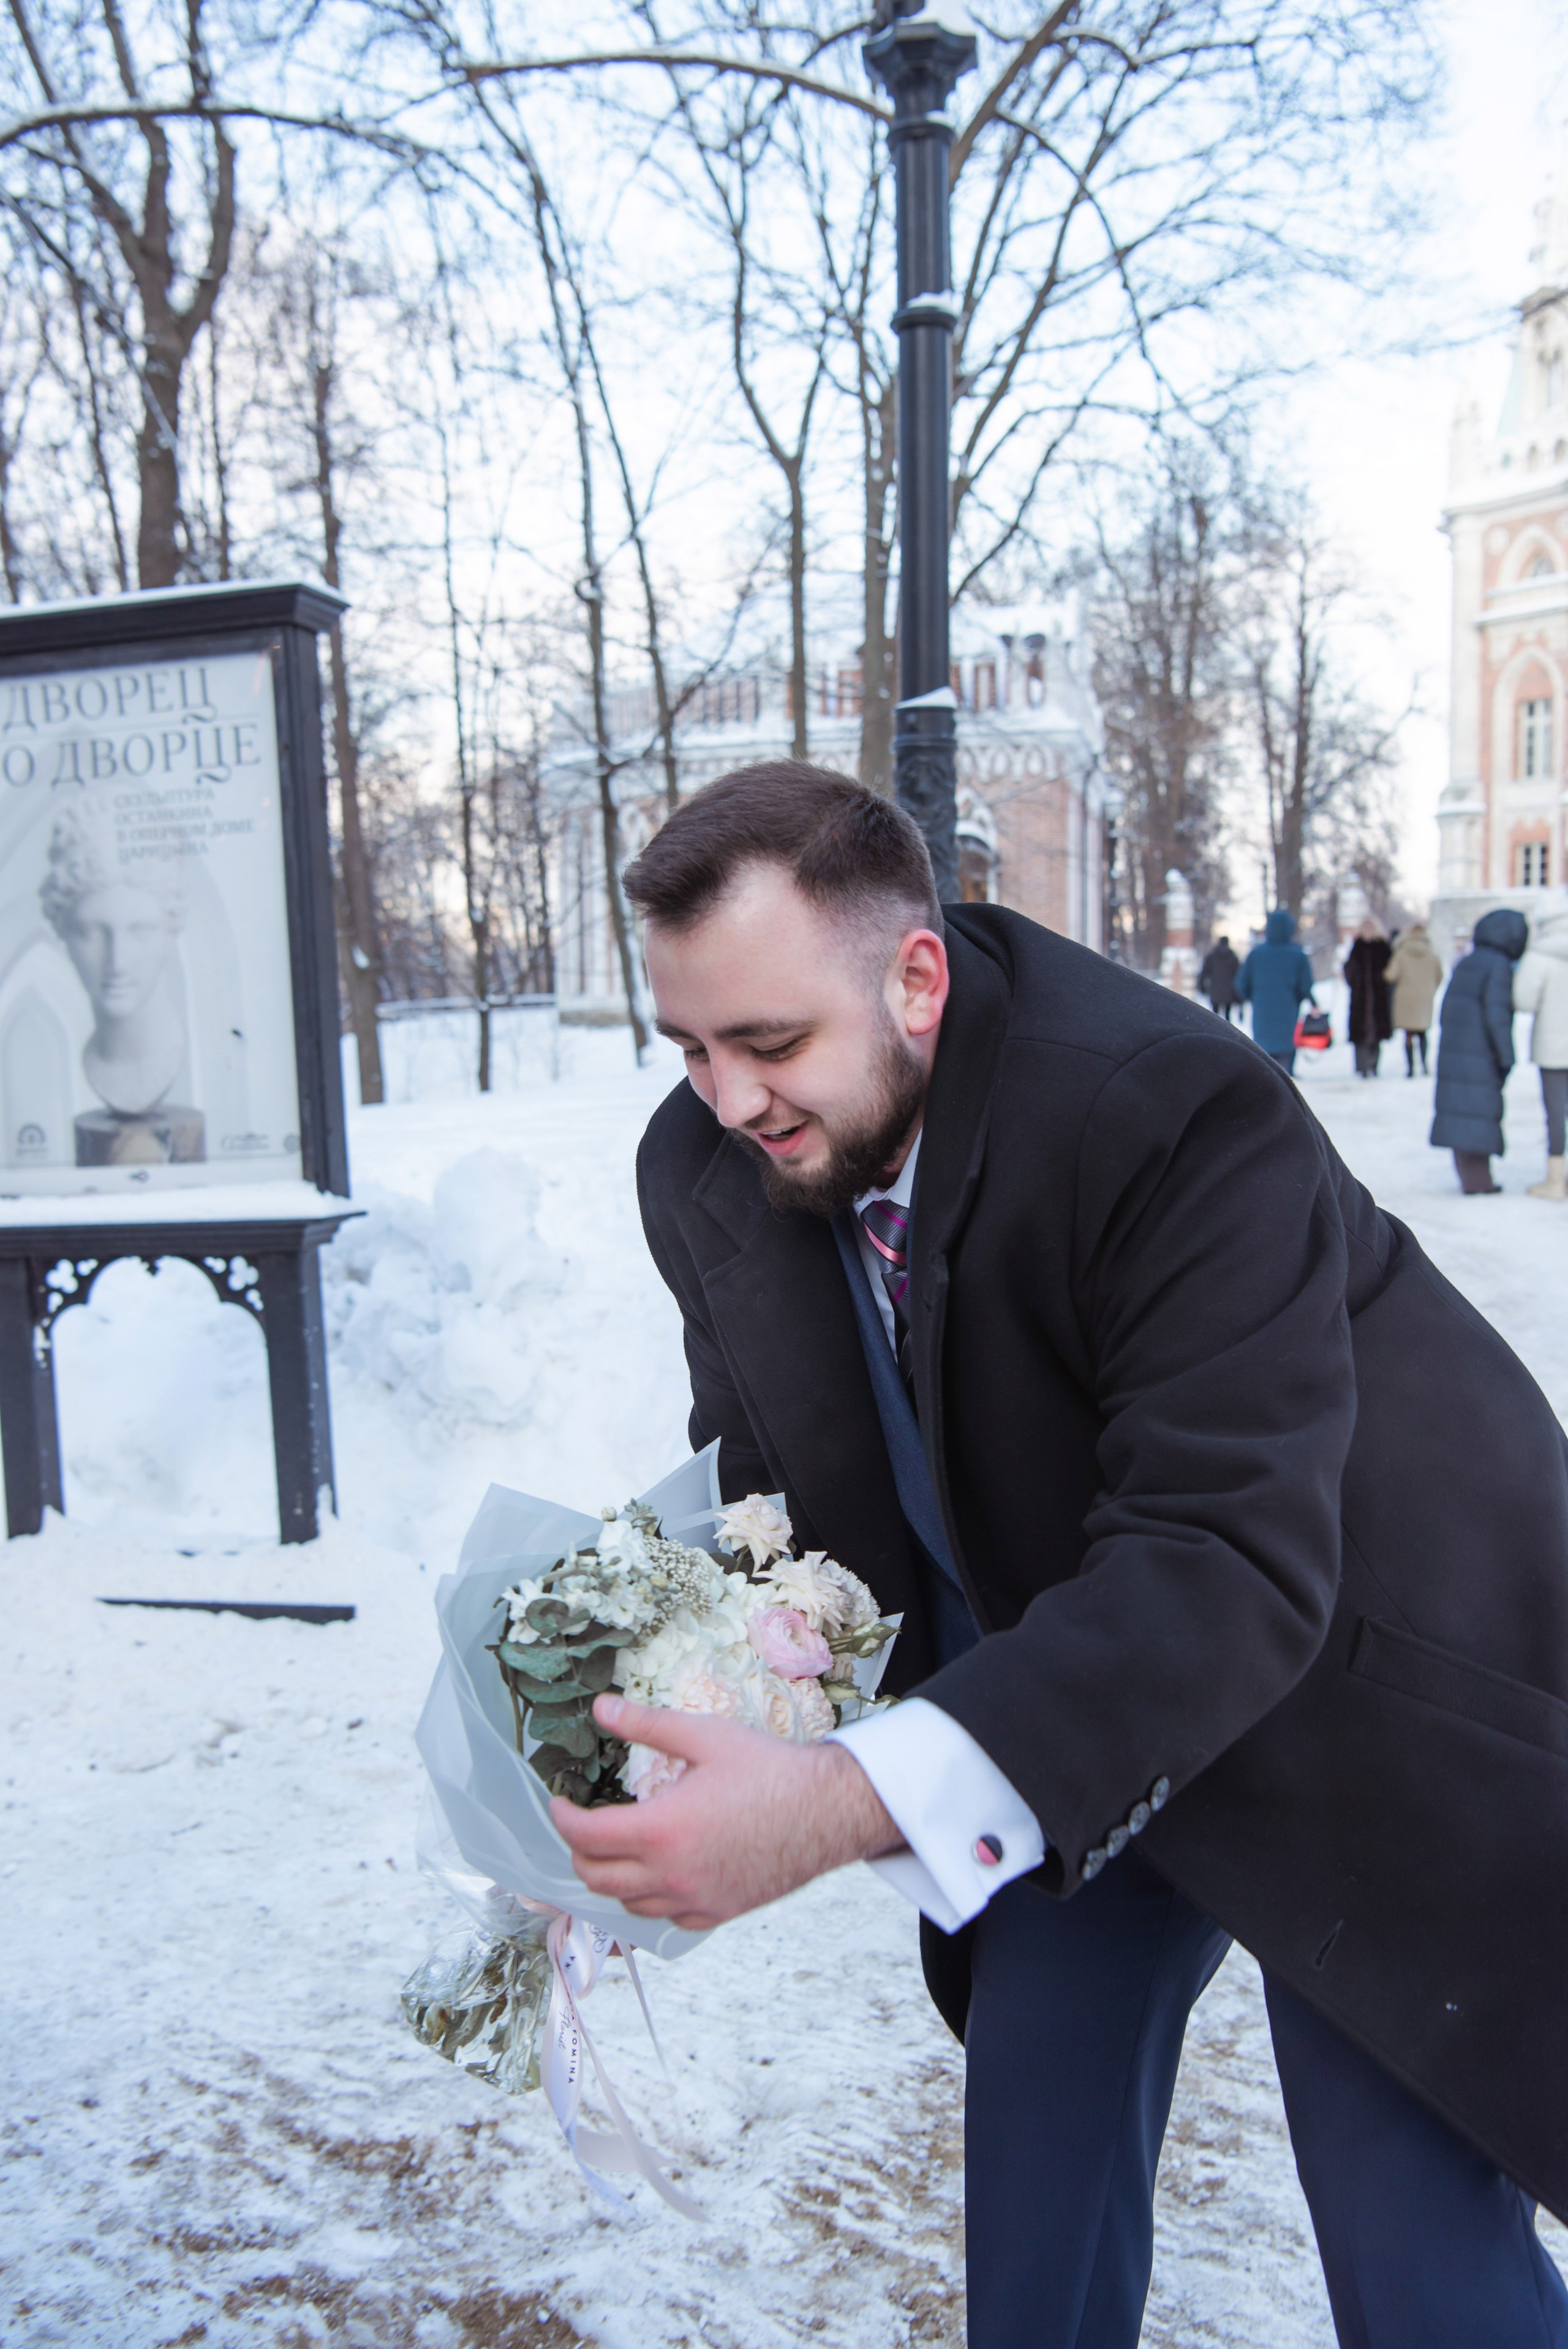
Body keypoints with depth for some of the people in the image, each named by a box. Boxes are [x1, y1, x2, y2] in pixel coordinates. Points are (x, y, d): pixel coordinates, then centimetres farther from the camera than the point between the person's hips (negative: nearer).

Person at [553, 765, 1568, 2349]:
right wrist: (705, 1690, -20)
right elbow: (767, 1467, 0)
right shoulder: (703, 1168, -13)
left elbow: (1234, 1565, -41)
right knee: (1037, 2107, 14)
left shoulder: (1178, 1117, -35)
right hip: (1055, 1681, 5)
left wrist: (848, 1804, -50)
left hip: (1354, 1673, -5)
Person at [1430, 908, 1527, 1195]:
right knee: (1480, 1110, -3)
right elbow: (1497, 1013, -18)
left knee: (1460, 1110, 9)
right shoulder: (1499, 966, -12)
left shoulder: (1464, 963, 12)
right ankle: (1476, 1180, -1)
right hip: (1480, 1057, -7)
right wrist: (1506, 1056, -12)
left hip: (1453, 1051, 7)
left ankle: (1471, 1177, 16)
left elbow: (1447, 1010, 15)